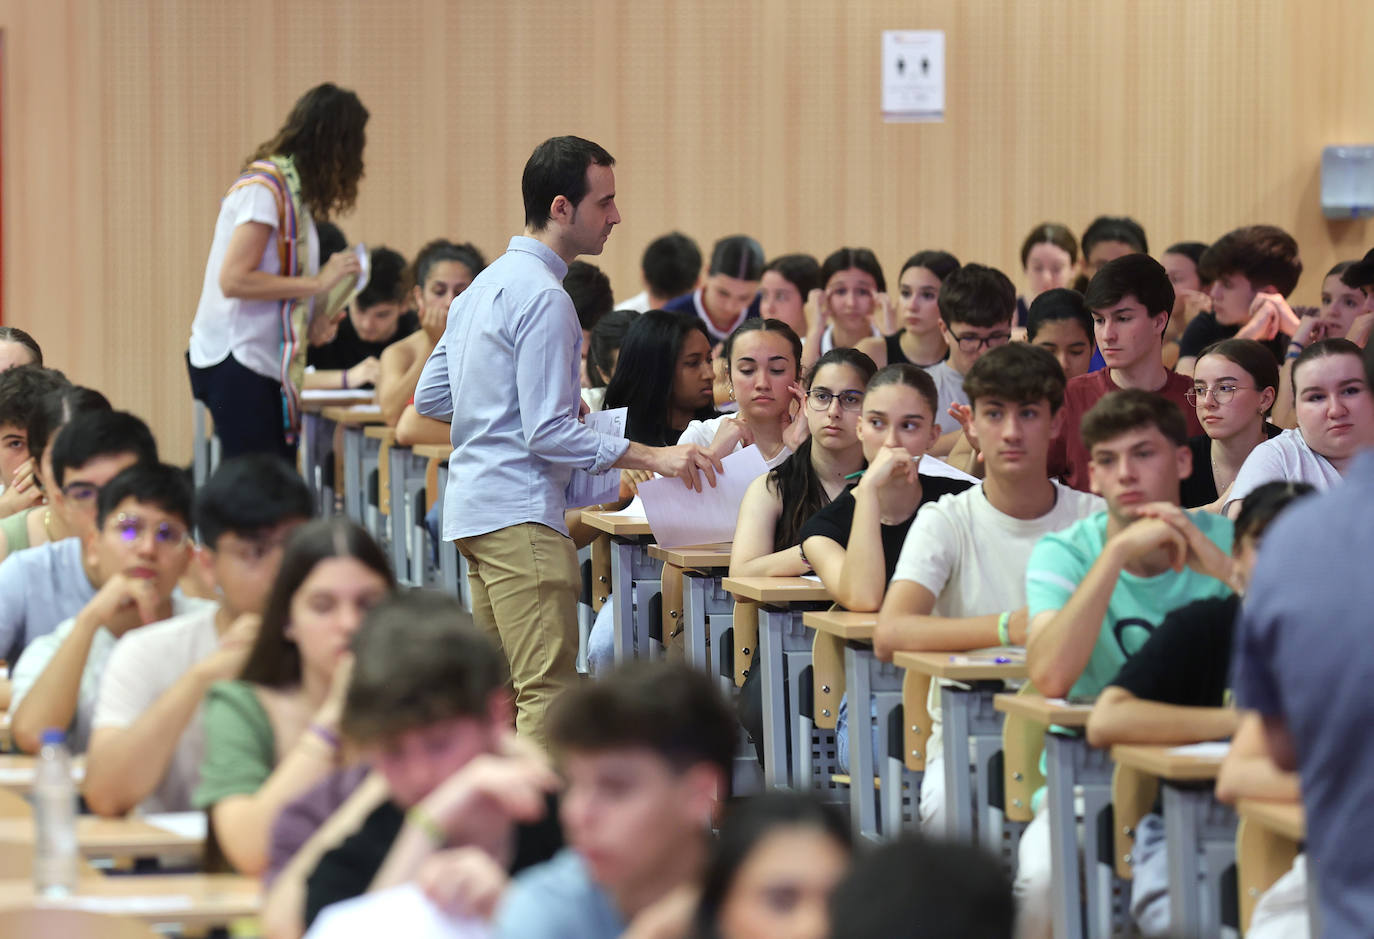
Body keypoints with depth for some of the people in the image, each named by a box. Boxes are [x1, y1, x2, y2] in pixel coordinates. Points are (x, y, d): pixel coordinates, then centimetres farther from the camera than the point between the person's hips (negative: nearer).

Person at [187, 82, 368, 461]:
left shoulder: (289, 187, 16)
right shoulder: (265, 187, -12)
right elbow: (234, 279, -19)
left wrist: (313, 325, 4)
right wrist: (318, 283, -16)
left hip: (266, 361, 9)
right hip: (237, 362, -9)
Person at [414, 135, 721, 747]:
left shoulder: (485, 285, 16)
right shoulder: (543, 296, -14)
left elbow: (429, 398, 20)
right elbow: (548, 434, -19)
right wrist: (650, 458, -18)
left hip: (473, 507, 10)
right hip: (520, 515, -10)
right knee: (548, 692, -13)